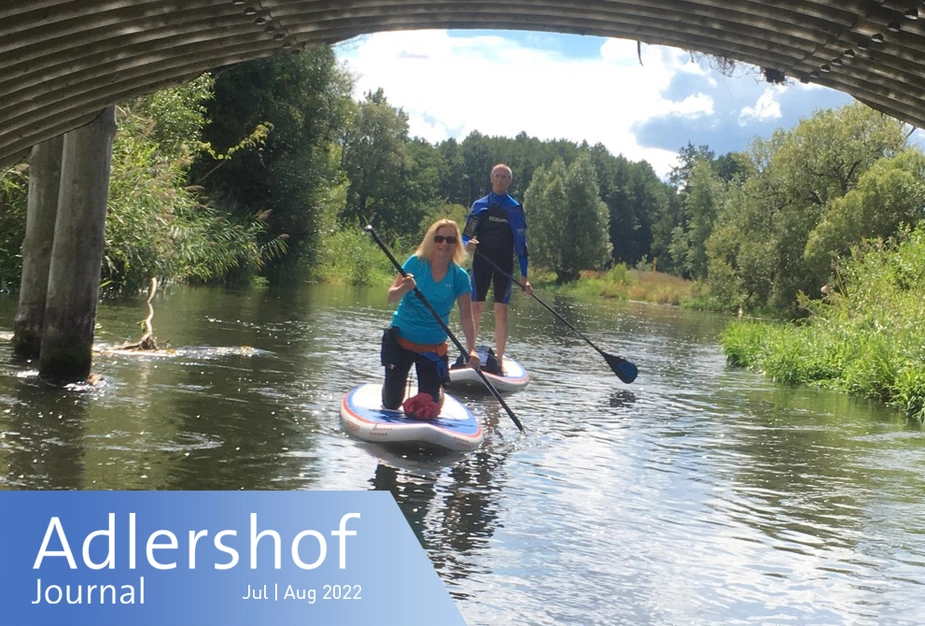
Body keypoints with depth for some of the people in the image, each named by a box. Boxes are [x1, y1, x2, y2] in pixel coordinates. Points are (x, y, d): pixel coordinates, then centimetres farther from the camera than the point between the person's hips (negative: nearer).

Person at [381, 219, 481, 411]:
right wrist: (404, 289, -34)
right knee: (391, 405, 6)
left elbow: (466, 316, -8)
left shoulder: (460, 277, -6)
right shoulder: (416, 263, -9)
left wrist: (471, 349, -20)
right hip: (400, 339, -1)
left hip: (434, 347, 1)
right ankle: (395, 386, 41)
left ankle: (438, 391, 40)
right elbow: (391, 298, -12)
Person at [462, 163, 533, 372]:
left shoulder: (515, 208, 5)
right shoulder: (479, 205, 7)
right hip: (481, 261, 1)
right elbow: (466, 235, 8)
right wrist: (467, 243, -18)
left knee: (501, 310, -3)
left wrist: (524, 276, -2)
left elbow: (521, 243, 3)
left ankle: (499, 359, 3)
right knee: (475, 309, -2)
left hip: (504, 263, -1)